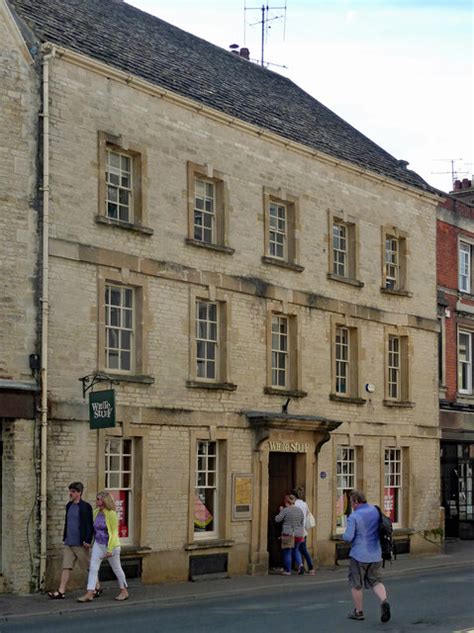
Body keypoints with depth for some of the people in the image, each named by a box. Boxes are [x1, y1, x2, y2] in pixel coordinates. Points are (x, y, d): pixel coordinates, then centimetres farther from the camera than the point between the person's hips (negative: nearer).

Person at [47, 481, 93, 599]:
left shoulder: (85, 507, -10)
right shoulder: (69, 506, 12)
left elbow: (89, 525, -13)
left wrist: (88, 540, -18)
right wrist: (65, 537, 18)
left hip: (80, 544, -7)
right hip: (68, 543, 7)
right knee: (66, 567, 1)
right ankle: (61, 591, -2)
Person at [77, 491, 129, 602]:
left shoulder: (111, 514, -16)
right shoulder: (96, 512, 2)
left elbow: (114, 533, -16)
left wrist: (110, 549, -19)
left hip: (110, 545, -6)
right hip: (98, 544, 6)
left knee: (117, 568, 9)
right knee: (93, 568, -5)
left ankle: (124, 591, 26)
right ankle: (89, 594, -7)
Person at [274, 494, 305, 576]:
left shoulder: (285, 510, -12)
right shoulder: (300, 510, 6)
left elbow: (277, 519, -9)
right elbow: (302, 522, 11)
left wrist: (280, 511, 7)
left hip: (288, 534, -5)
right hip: (298, 534, 5)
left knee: (287, 552, 5)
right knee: (295, 550, 21)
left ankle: (288, 570, 8)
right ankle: (300, 564, -1)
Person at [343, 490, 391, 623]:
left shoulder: (353, 517, -15)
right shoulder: (375, 510, 3)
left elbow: (348, 537, -19)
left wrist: (344, 535, 3)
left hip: (359, 555, -5)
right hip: (375, 554, 5)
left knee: (356, 584, 11)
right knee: (376, 582, 11)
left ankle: (358, 612, 19)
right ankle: (384, 601, -16)